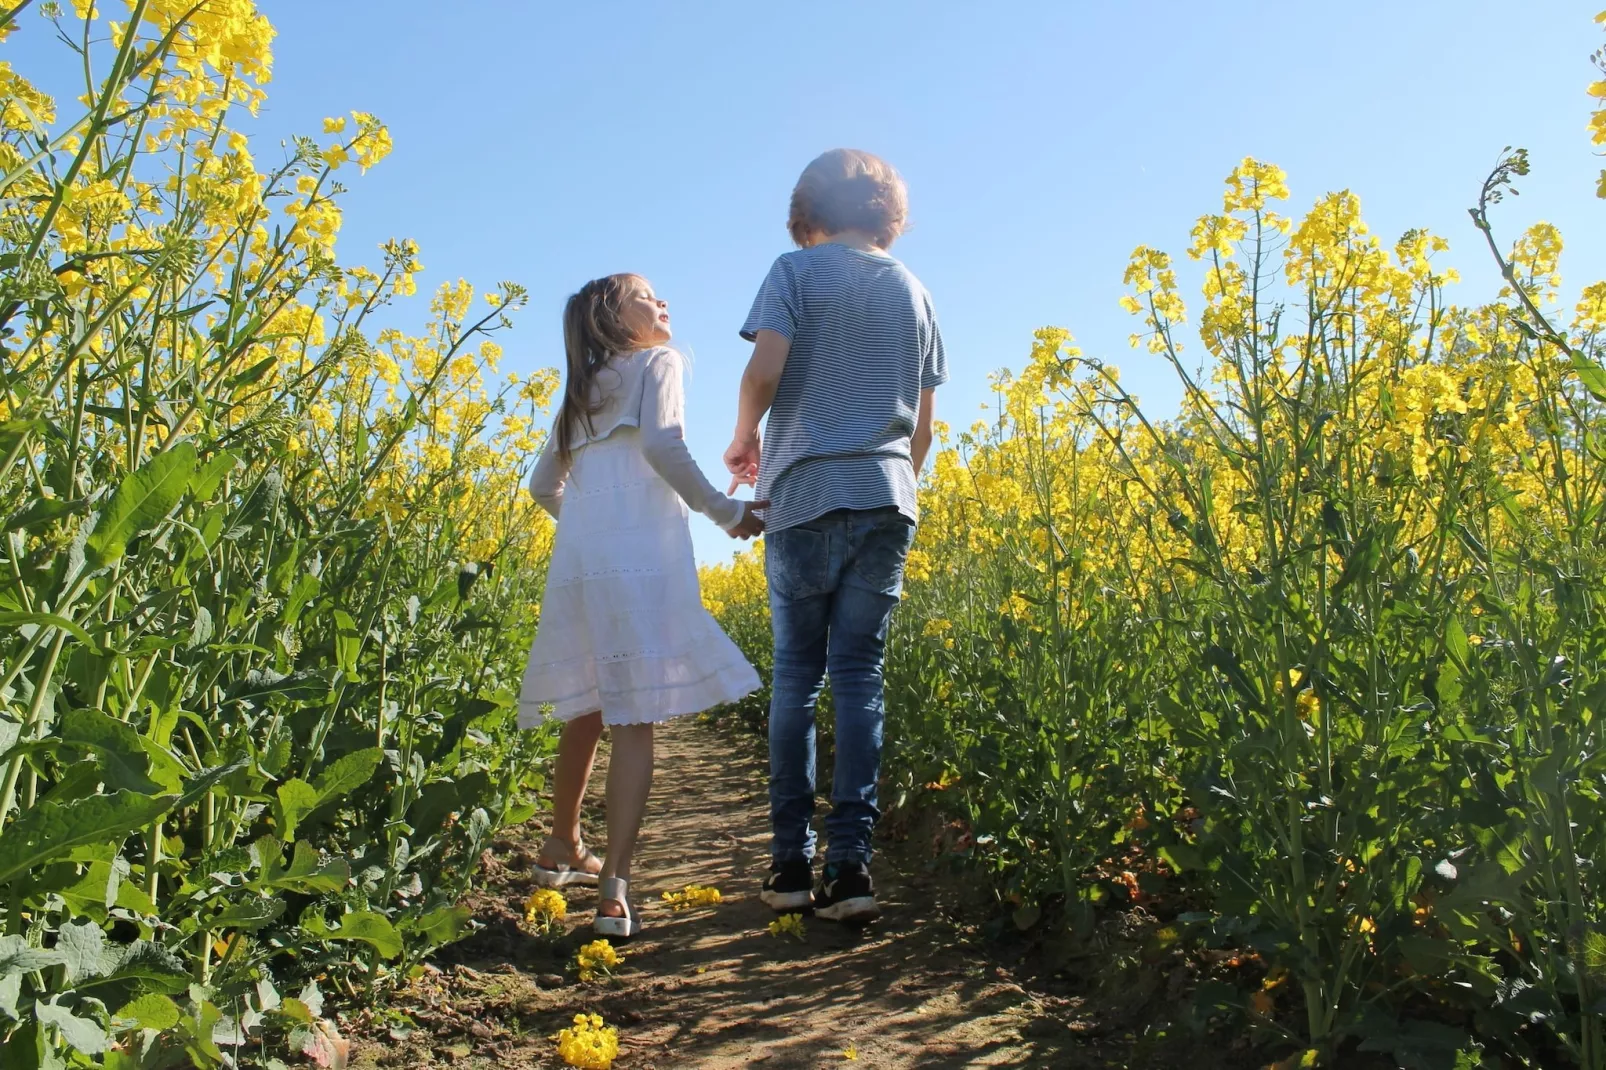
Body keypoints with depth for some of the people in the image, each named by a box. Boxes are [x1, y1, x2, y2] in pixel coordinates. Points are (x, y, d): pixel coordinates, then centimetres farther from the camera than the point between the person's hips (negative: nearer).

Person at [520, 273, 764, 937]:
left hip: (577, 558, 7)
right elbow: (662, 446, -10)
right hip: (642, 557, -6)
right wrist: (726, 512, -4)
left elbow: (544, 486, 26)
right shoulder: (657, 362, 8)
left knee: (586, 712, 19)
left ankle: (562, 850, 33)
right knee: (635, 719, -8)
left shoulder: (581, 391, 26)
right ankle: (614, 890, -13)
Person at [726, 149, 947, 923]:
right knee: (859, 676, 3)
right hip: (887, 500, 3)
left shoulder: (797, 270, 3)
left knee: (797, 674, 4)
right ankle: (850, 864, -2)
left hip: (808, 496, -3)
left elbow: (764, 371, -12)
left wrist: (743, 439, 6)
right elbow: (923, 424, 15)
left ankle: (790, 860, 8)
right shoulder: (912, 290, 17)